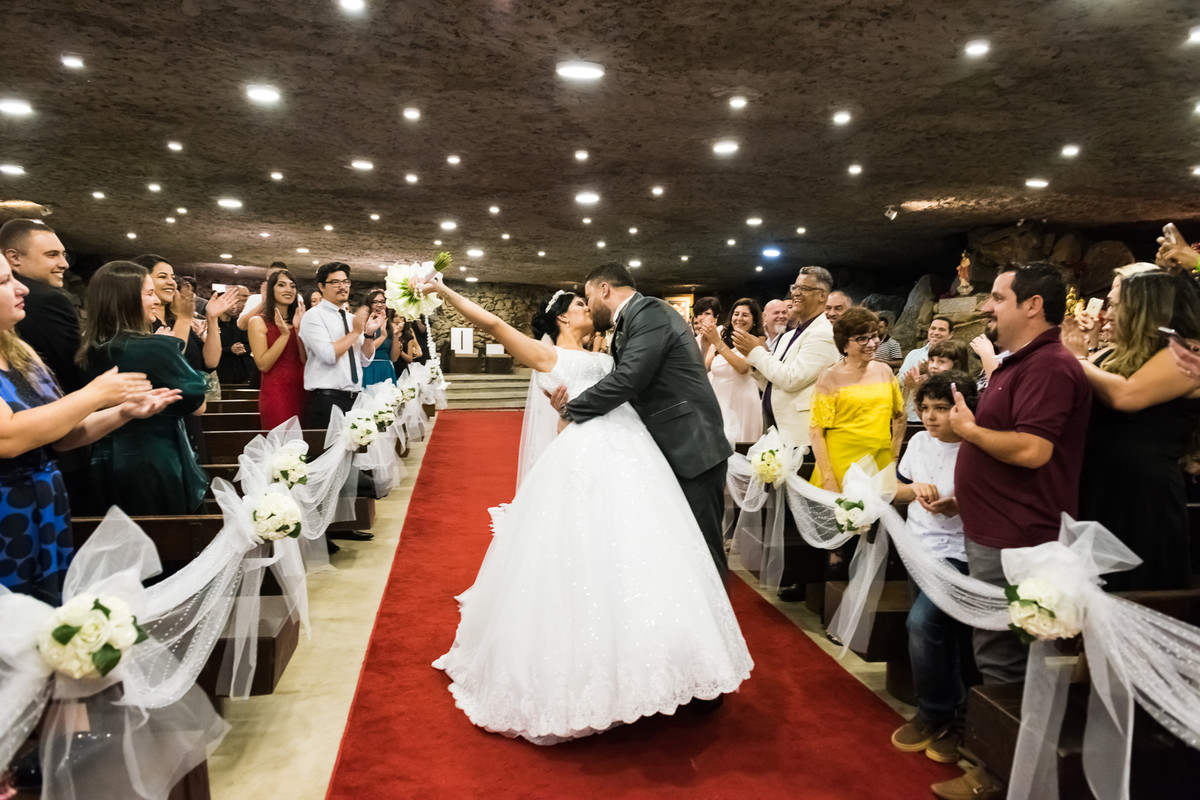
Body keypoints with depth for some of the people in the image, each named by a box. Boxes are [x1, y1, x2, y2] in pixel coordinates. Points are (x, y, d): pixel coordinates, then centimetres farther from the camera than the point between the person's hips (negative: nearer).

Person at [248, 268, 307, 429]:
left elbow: (305, 360, 1)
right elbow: (263, 365, -12)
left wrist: (298, 329, -9)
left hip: (300, 392, 4)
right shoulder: (258, 321, -2)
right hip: (275, 395, -4)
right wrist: (284, 334, -15)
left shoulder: (299, 319, 13)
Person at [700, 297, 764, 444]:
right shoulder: (723, 338, 10)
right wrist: (706, 343, -10)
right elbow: (705, 367, 4)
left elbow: (743, 367, -19)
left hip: (741, 404, -4)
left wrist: (717, 342, -22)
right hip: (717, 402, 4)